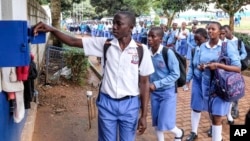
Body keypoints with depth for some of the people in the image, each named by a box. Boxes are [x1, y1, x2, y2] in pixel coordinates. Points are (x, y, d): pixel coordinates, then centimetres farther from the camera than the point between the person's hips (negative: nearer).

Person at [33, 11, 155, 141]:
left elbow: (144, 82, -3)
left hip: (129, 105, -1)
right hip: (107, 103, 1)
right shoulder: (104, 44, -3)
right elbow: (73, 41, -6)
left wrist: (144, 115, -3)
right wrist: (51, 30, -22)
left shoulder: (142, 50, -7)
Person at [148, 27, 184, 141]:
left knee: (165, 123, -3)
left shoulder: (168, 53, -20)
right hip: (154, 92, 4)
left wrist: (156, 84, -22)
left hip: (167, 92, -4)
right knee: (156, 122, 12)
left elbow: (175, 74, -17)